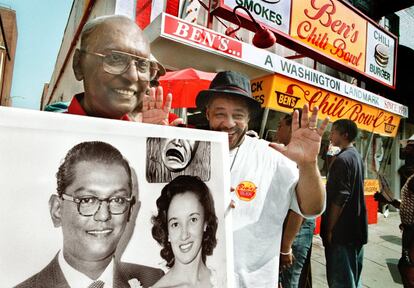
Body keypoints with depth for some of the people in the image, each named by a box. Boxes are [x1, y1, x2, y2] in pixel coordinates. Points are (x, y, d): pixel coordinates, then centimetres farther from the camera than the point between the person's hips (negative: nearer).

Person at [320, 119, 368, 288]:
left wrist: (329, 229, -15)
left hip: (342, 231, -9)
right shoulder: (357, 156, 11)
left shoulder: (342, 159, -18)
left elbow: (339, 199, -22)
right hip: (357, 229, 9)